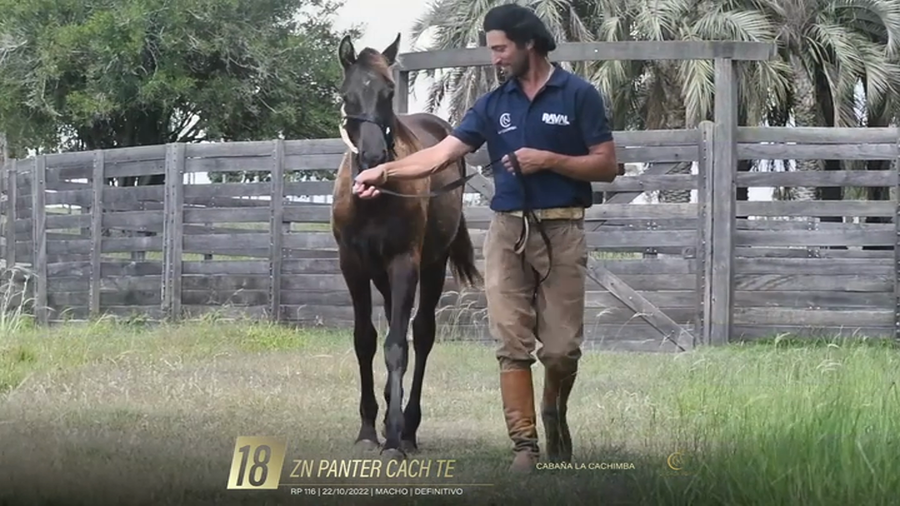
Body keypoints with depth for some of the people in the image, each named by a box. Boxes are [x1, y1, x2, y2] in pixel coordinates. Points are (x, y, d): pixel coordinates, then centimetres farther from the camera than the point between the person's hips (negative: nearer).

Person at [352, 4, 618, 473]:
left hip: (561, 232, -3)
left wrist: (548, 160, -15)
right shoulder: (493, 104, 7)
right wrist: (386, 171, -12)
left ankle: (555, 412, 30)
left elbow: (607, 166, -4)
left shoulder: (579, 95, -3)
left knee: (562, 346, 0)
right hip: (507, 230, 3)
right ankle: (524, 445, 0)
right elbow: (441, 154, 0)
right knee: (512, 344, -2)